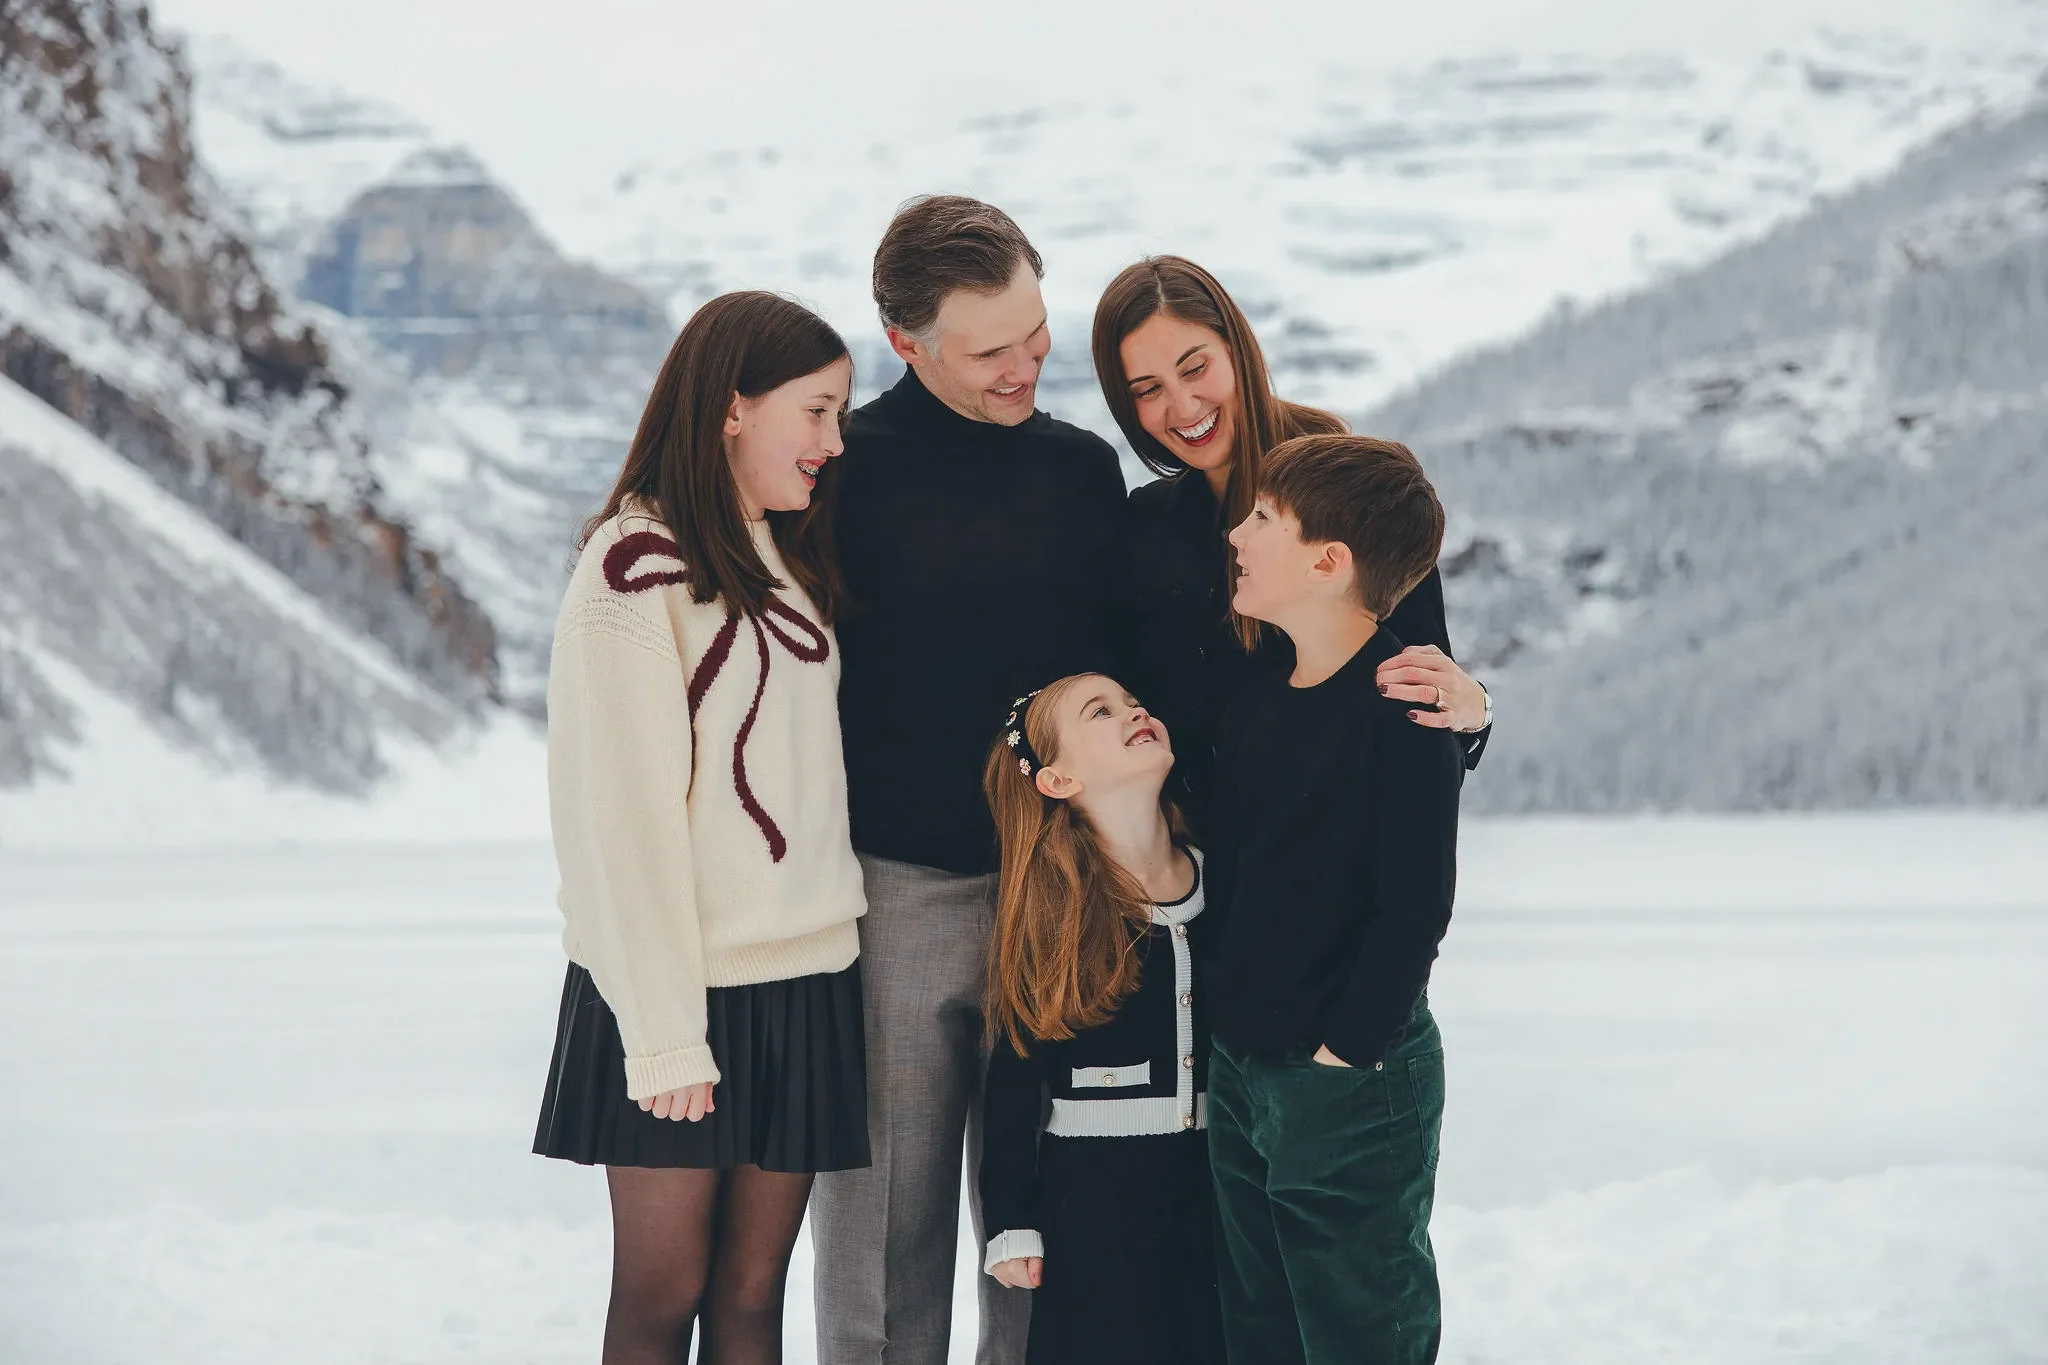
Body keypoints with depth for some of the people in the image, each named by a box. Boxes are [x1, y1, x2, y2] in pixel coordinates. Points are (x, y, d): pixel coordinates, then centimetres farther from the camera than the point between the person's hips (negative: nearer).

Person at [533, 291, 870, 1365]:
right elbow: (620, 810, -14)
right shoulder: (637, 567, -10)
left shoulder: (788, 562, 15)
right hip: (681, 991, -6)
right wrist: (664, 1029, -17)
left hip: (805, 978, 6)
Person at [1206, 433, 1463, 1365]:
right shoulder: (1256, 702, 7)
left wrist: (1347, 1047, -18)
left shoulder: (1402, 710, -17)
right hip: (1241, 1069, 8)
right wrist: (1227, 1023, 8)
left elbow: (1415, 903, -20)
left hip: (1351, 1079, -8)